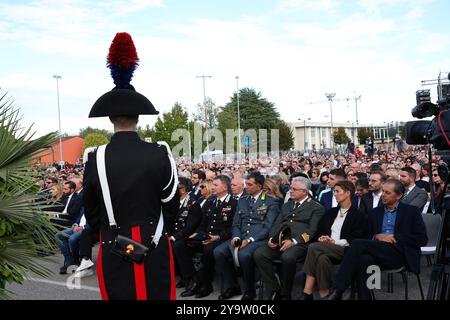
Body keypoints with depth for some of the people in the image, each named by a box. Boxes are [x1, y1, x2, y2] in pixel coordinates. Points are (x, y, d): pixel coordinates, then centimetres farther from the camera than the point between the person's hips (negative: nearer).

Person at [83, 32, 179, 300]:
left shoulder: (96, 159, -9)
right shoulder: (161, 155, -11)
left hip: (113, 254, 1)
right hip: (155, 252, 0)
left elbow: (91, 213, 2)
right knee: (157, 295, 14)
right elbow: (172, 206, 0)